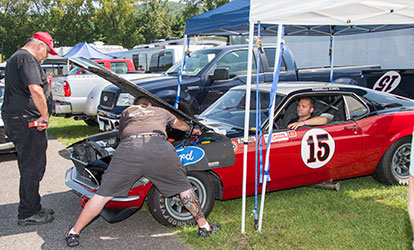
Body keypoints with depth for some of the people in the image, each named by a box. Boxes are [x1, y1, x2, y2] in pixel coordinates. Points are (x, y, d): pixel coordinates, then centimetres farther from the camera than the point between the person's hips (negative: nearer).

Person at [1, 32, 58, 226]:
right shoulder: (27, 59, -14)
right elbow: (35, 90, -28)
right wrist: (45, 115, -19)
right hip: (26, 122, -11)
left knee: (29, 166, 17)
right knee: (32, 167, -3)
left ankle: (33, 208, 26)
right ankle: (27, 214, 6)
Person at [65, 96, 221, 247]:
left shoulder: (126, 113, 36)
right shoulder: (160, 111, 38)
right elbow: (179, 124, 57)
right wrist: (192, 130, 78)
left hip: (128, 148, 0)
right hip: (158, 147, 0)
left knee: (104, 194, 12)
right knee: (184, 187, 20)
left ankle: (74, 234, 20)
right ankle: (204, 227, 29)